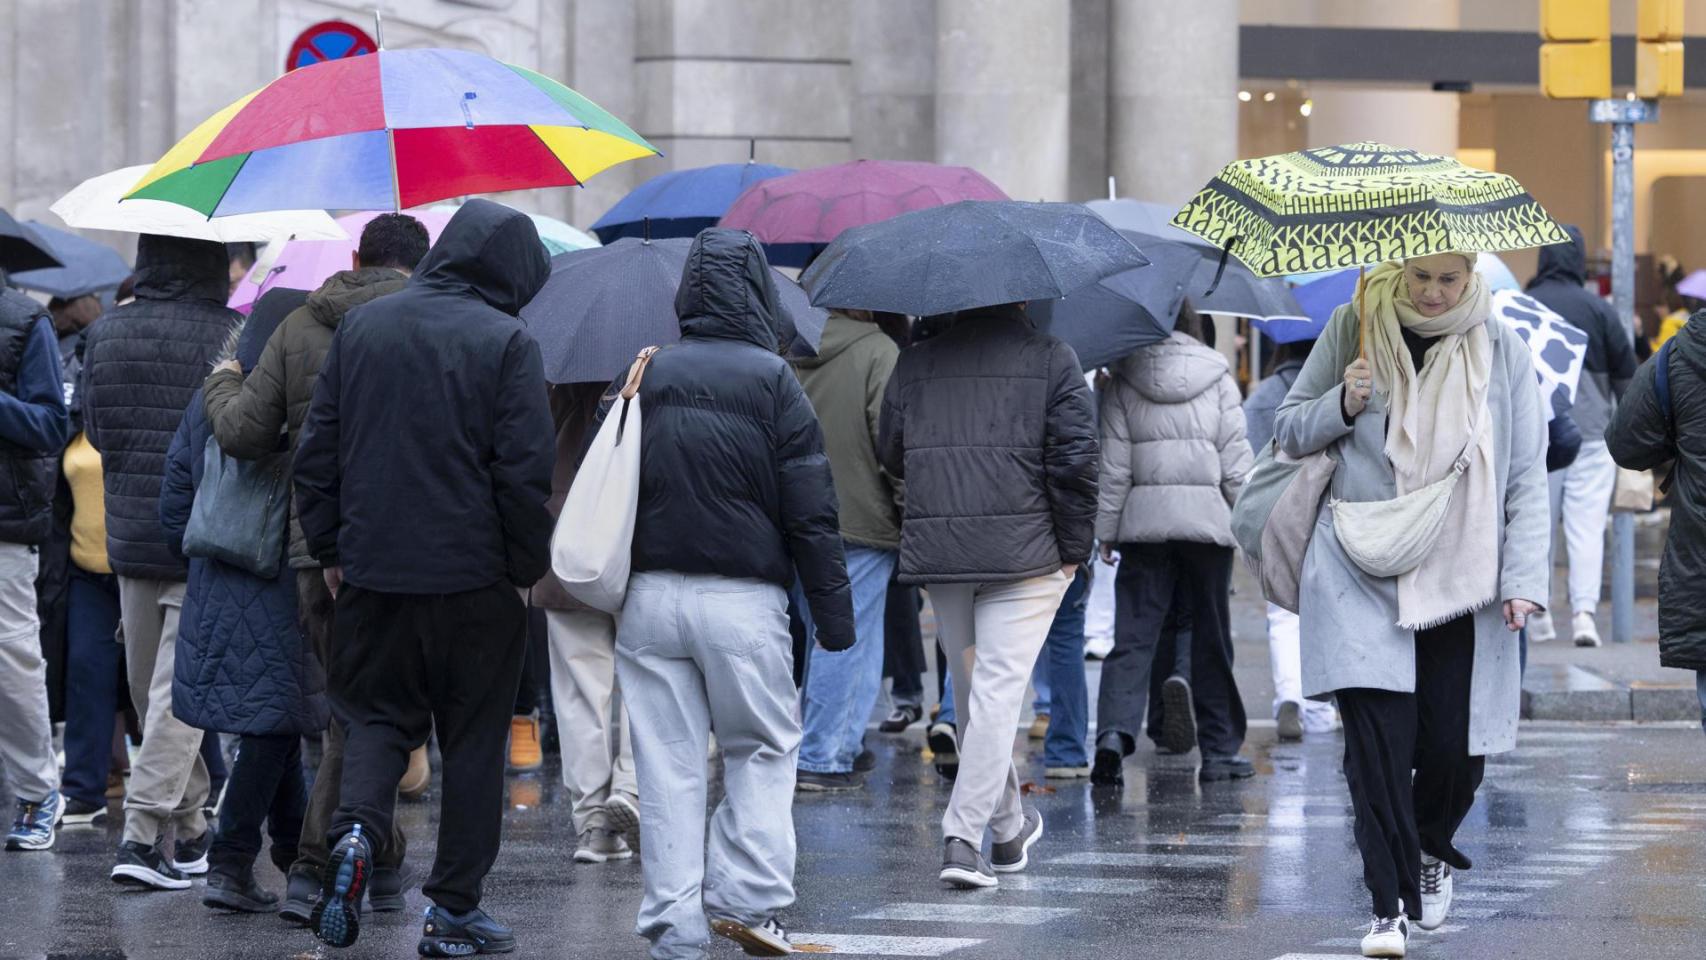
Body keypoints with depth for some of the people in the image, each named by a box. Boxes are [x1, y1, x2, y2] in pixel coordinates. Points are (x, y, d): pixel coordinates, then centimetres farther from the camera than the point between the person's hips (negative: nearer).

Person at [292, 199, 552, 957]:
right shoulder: (507, 343, -9)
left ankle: (356, 831, -13)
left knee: (376, 715, 16)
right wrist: (529, 567, 0)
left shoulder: (361, 327, 6)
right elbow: (525, 474, -12)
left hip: (371, 570, 3)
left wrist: (330, 550, 15)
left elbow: (316, 451, 8)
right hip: (475, 580, -3)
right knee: (473, 737, 8)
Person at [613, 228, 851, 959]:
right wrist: (833, 615, 0)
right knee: (763, 750, 11)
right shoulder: (771, 380, -5)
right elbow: (810, 510, -6)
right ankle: (747, 894, -1)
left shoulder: (646, 379, 6)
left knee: (668, 766, 6)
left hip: (649, 593, 3)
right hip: (743, 598, -3)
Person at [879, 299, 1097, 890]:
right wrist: (1074, 548, -1)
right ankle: (963, 836, -16)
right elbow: (1075, 458, -8)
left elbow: (891, 455, 16)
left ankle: (1007, 826, 30)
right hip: (1023, 553, -4)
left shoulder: (913, 365, 8)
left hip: (935, 549, 4)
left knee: (970, 690, 17)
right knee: (998, 691, -5)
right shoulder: (1052, 360, -2)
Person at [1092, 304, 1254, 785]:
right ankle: (1220, 750, 13)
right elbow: (1236, 460, 0)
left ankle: (1115, 730, -22)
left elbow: (1113, 465, 1)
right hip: (1208, 520, 0)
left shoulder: (1123, 382, 2)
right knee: (1211, 638, 8)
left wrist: (1106, 528, 6)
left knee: (1133, 636, -2)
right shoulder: (1216, 377, 3)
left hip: (1143, 522, 0)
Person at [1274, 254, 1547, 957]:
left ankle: (1433, 850, 32)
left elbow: (1527, 476, 4)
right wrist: (1342, 405, -10)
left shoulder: (1501, 350, 2)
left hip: (1461, 585, 1)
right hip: (1362, 579, -1)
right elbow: (1288, 431, 11)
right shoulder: (1354, 331, 1)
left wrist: (1524, 578, -6)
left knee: (1454, 747, 0)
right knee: (1377, 736, -12)